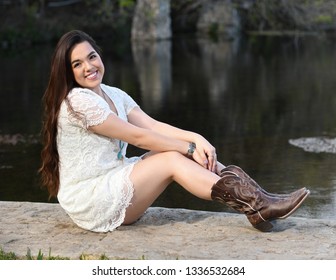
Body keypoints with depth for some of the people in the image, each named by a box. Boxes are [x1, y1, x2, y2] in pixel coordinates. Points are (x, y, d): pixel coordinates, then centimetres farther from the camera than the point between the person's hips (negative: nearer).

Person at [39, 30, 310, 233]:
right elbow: (138, 136, -18)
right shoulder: (77, 101, -17)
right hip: (89, 201, -8)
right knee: (173, 159, -20)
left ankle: (256, 201, -16)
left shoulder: (114, 95, 10)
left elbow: (153, 126, -2)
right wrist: (190, 148, -15)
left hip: (114, 182, 8)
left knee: (183, 149, -9)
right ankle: (258, 208, -22)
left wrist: (195, 139, -19)